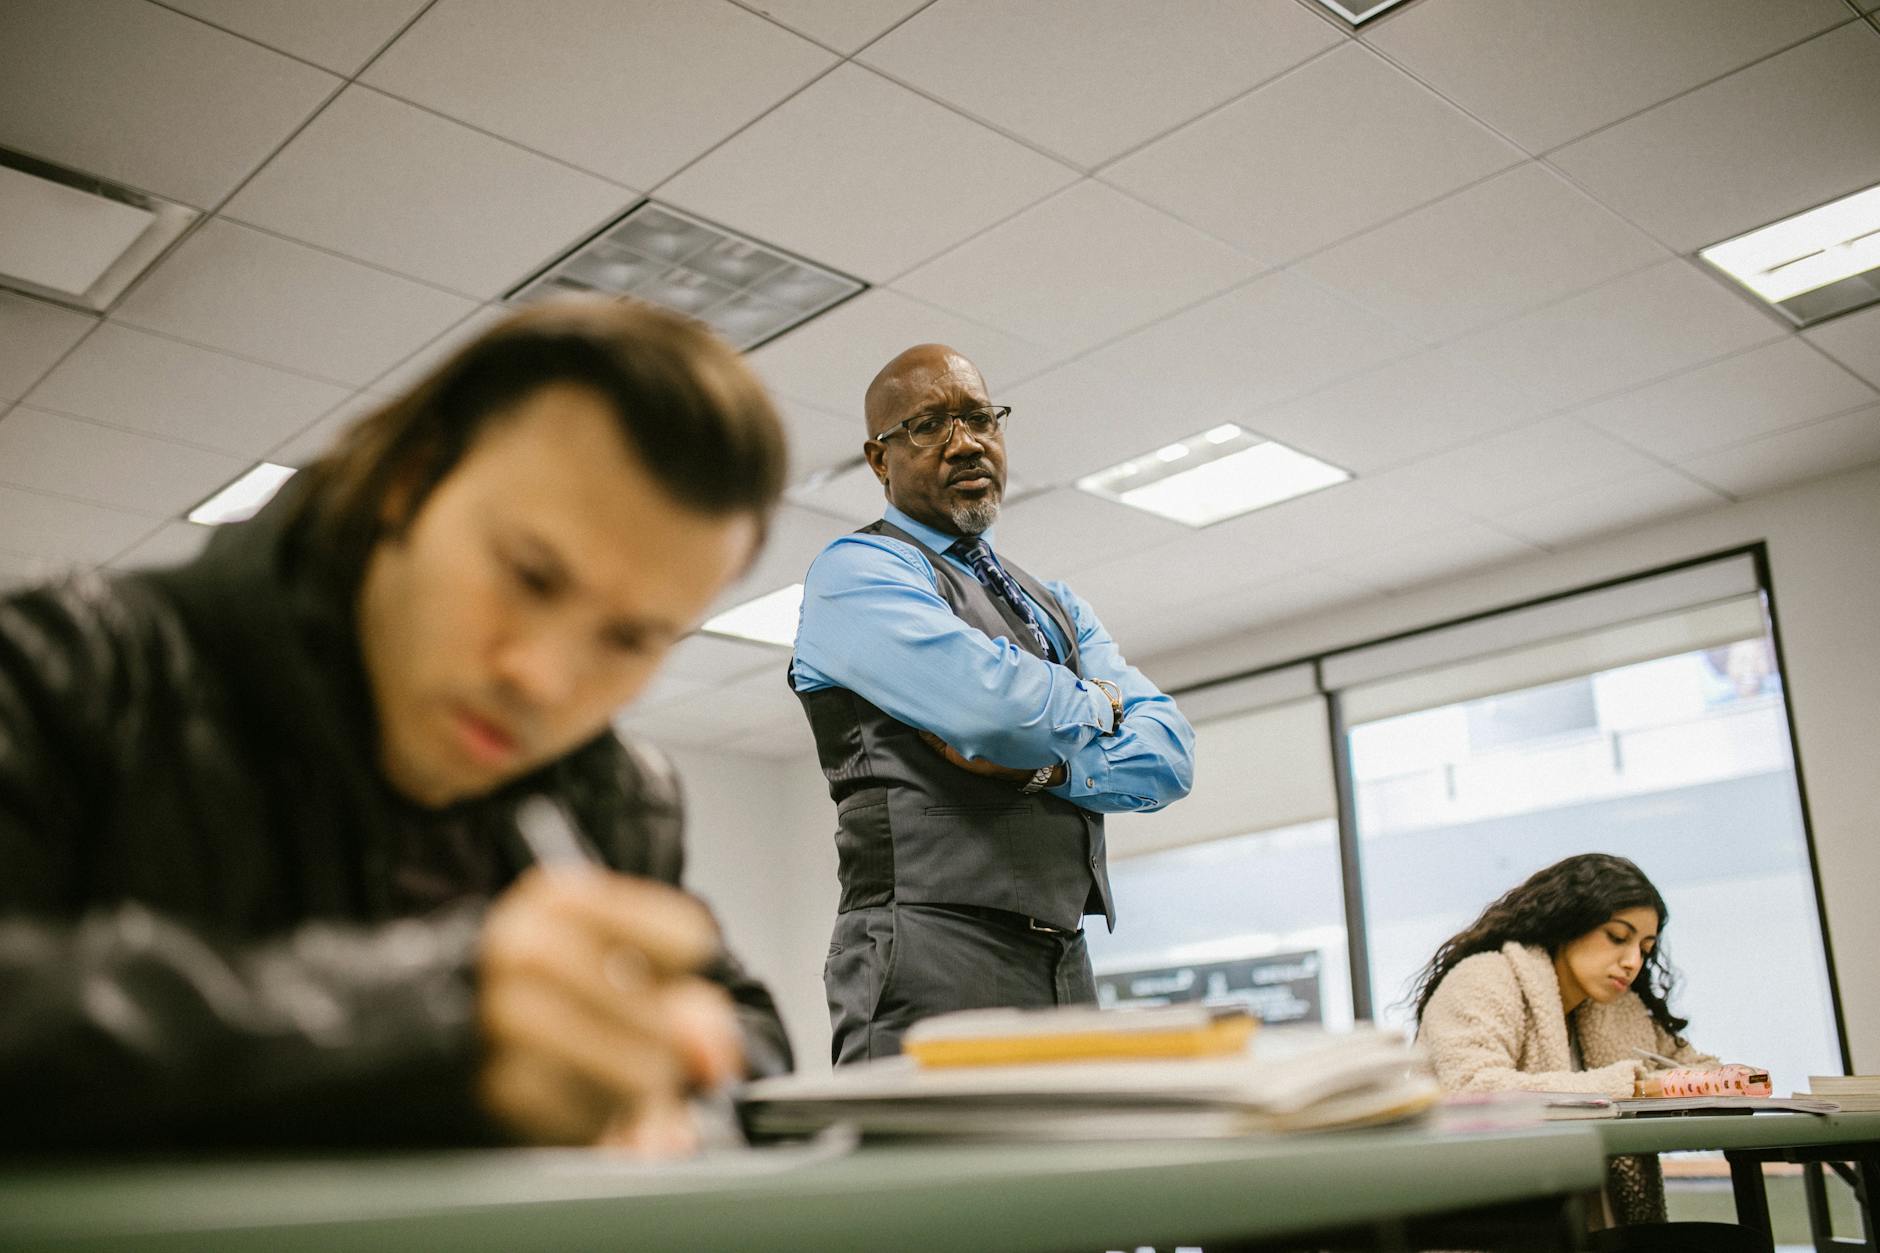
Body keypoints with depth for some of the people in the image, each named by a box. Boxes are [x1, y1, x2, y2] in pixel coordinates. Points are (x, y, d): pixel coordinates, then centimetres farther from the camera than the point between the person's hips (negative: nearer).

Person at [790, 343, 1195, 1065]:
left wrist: (1040, 765, -8)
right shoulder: (855, 570, 0)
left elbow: (1170, 756, 10)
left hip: (1066, 968, 7)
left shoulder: (1056, 607, 23)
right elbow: (994, 699, -18)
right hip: (932, 959, -6)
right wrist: (1096, 704, 3)